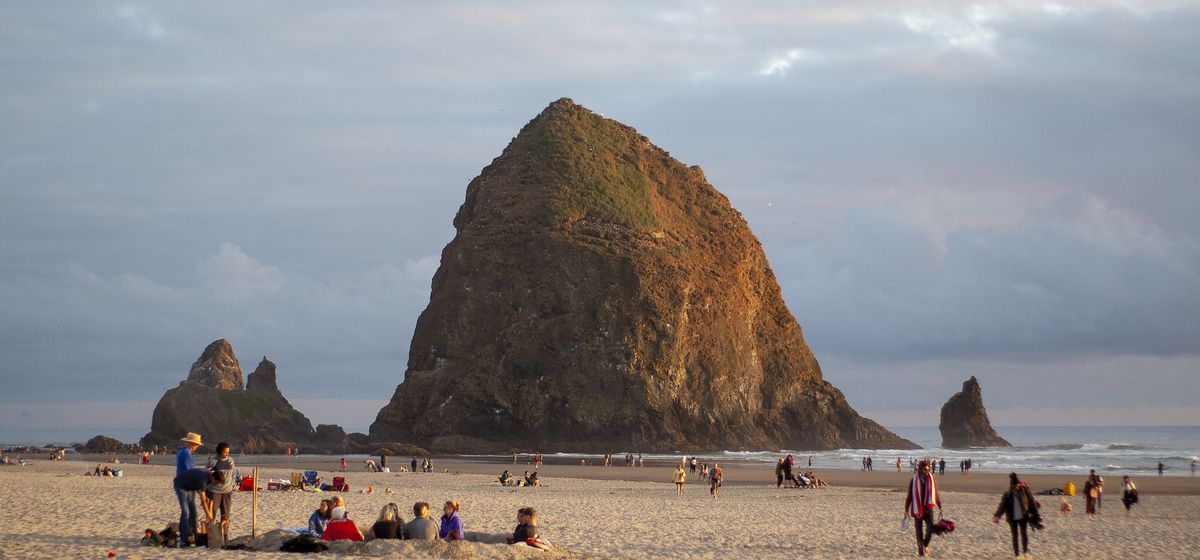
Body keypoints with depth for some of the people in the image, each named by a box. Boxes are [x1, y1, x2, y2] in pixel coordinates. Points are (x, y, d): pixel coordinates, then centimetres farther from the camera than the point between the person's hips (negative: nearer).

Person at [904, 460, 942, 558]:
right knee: (919, 530, 0)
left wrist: (940, 507, 8)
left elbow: (936, 494, 10)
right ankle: (920, 550, 14)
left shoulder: (931, 479, 2)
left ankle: (925, 544, 15)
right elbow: (909, 495, -1)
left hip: (928, 508, 1)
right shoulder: (914, 481, -4)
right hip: (918, 509, -1)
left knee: (930, 527, -13)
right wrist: (906, 509, -2)